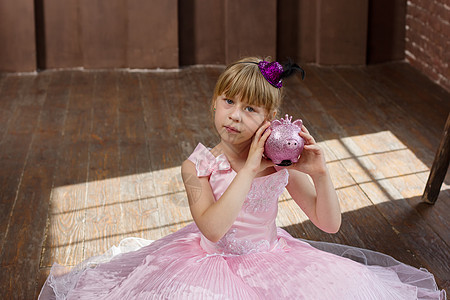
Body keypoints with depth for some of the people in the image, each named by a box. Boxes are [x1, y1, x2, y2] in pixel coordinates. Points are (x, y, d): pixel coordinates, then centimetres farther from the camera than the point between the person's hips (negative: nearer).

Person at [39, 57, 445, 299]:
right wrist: (249, 169, -30)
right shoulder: (198, 166, -14)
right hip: (212, 262, -2)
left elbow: (329, 223, -5)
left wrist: (319, 173, -23)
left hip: (270, 262, 3)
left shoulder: (281, 162, -9)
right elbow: (213, 229, -30)